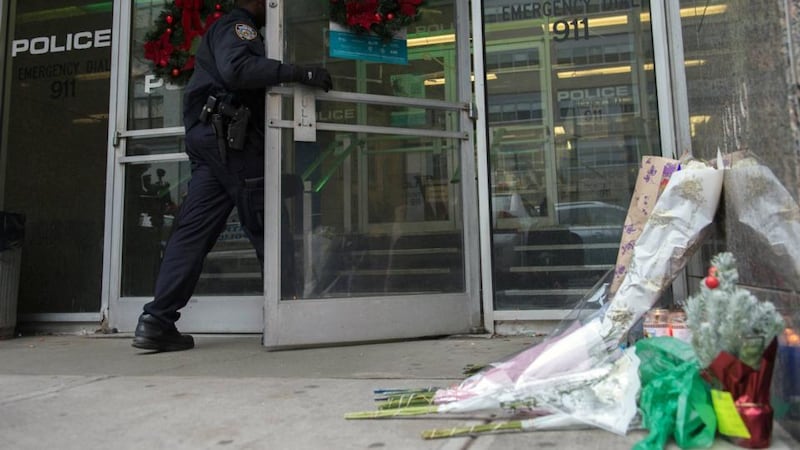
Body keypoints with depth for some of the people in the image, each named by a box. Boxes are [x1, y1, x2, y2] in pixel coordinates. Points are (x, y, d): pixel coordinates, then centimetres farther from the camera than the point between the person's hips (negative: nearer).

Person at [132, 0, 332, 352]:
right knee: (265, 228, -5)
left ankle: (156, 322, -3)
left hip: (210, 137, 9)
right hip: (229, 138, -9)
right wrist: (299, 73, -23)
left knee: (194, 229, 0)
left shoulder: (226, 30, 33)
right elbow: (236, 69, -20)